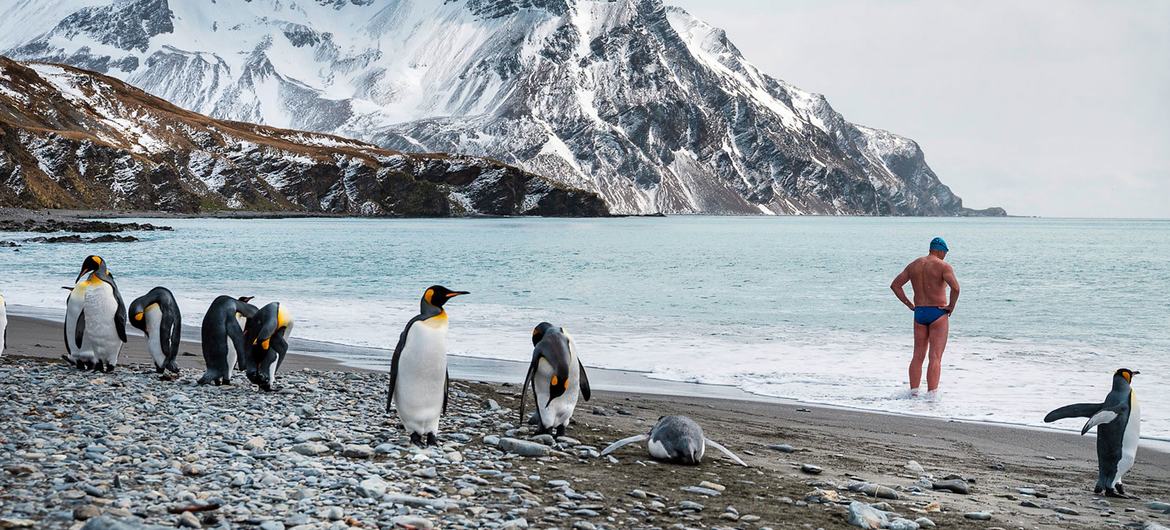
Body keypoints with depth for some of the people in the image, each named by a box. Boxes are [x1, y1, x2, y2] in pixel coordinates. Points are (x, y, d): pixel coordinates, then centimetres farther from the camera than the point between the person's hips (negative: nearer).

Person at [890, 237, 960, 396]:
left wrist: (909, 304, 11)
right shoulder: (944, 266, -9)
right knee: (935, 358, -5)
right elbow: (955, 287, -24)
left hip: (919, 313, 5)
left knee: (918, 356, 11)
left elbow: (895, 284, 10)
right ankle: (931, 395, -9)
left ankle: (913, 392, 9)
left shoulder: (913, 265, 10)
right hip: (938, 314, -5)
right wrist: (951, 306, -9)